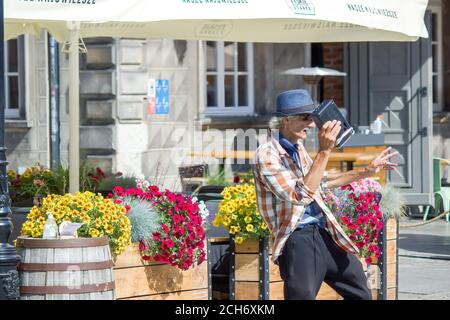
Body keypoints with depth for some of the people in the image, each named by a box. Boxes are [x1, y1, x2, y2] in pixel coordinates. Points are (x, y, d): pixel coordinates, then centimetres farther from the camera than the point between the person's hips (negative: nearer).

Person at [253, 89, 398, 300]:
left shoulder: (297, 148, 11)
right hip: (297, 240, -9)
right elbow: (300, 196, -26)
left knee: (361, 294, 14)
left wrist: (367, 171, 29)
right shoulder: (267, 155, -16)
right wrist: (324, 152, -27)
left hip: (322, 233, 9)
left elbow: (320, 182, 28)